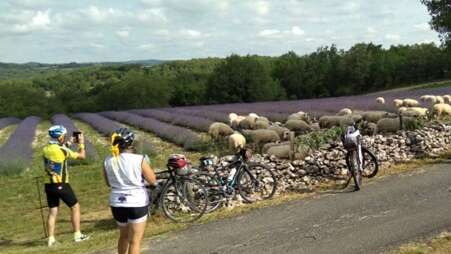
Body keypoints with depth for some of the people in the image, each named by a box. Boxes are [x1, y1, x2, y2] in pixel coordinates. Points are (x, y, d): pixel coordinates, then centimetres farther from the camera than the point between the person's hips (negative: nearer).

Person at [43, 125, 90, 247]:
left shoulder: (46, 149, 3)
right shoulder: (62, 150, -16)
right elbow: (82, 156, -6)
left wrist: (68, 143, 23)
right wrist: (81, 143, 5)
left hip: (49, 185, 6)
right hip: (61, 185, -6)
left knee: (52, 212, 11)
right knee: (75, 207, 8)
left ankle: (51, 239, 12)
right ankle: (77, 235, 10)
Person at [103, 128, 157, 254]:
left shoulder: (108, 161, -3)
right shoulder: (139, 160, -16)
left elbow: (109, 183, 10)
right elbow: (152, 180, -9)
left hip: (117, 204, 5)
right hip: (137, 204, -5)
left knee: (124, 236, 26)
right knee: (135, 241, 6)